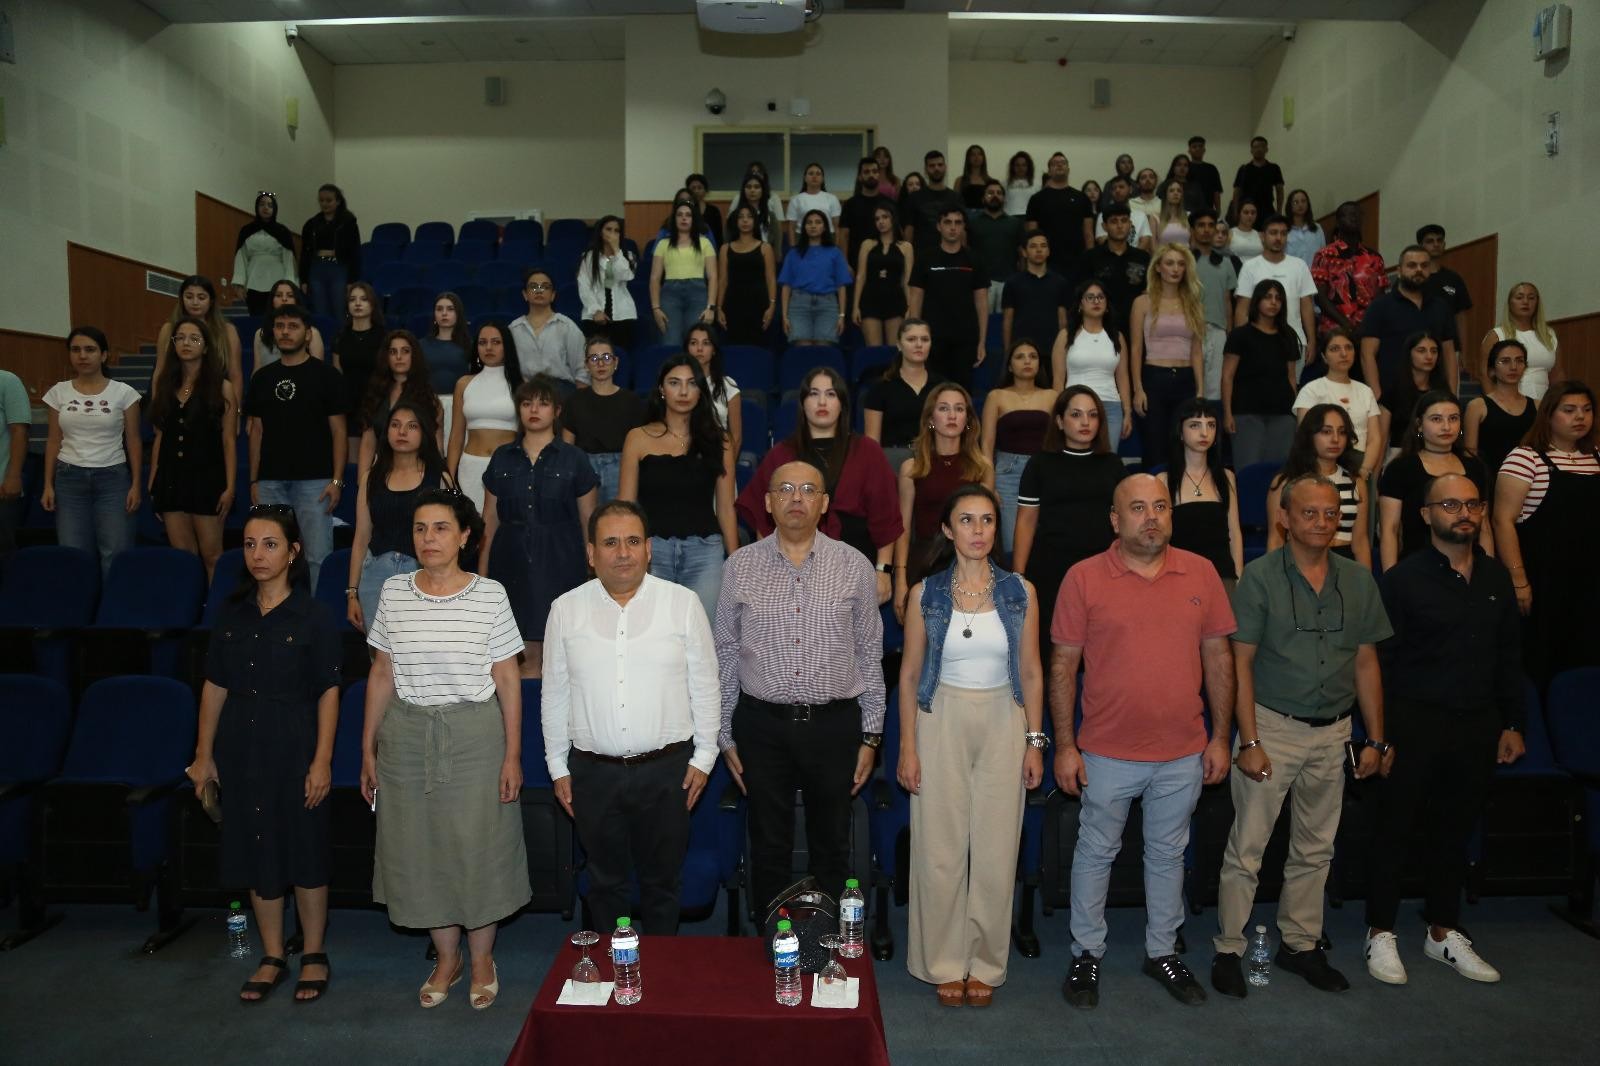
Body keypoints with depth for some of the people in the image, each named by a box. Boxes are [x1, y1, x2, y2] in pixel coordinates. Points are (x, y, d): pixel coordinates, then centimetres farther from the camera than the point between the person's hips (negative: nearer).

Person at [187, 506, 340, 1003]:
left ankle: (314, 954, 23)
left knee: (304, 850, 5)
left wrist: (322, 760, -14)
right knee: (256, 851, 12)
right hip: (241, 747, 4)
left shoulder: (311, 616, -9)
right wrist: (204, 753, 8)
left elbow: (328, 691, -10)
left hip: (294, 747, -4)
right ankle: (272, 957, 27)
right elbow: (215, 686, 8)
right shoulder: (232, 614, 4)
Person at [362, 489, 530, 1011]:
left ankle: (482, 960, 27)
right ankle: (446, 958, 31)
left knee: (478, 847, 5)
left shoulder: (490, 595, -6)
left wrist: (512, 755, -6)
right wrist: (368, 749, 7)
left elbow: (507, 680, -4)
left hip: (475, 734, -3)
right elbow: (381, 674, 8)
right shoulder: (394, 593, 2)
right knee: (419, 850, 11)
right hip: (407, 733, 3)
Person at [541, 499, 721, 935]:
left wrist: (704, 756, 0)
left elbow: (704, 686, 2)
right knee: (605, 881, 16)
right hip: (593, 772, 1)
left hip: (666, 768, -1)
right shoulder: (566, 609, 1)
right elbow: (554, 695, 7)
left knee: (662, 880, 13)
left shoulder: (683, 603, -3)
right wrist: (558, 768, 7)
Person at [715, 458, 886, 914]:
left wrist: (871, 735, 2)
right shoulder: (740, 566, 1)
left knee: (832, 849, 13)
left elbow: (870, 654, 4)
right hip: (762, 724, 0)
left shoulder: (854, 566, 0)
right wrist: (725, 735, 4)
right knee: (769, 850, 12)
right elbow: (725, 653, 5)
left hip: (835, 725, 0)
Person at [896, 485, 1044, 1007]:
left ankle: (985, 964, 23)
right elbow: (909, 673, 2)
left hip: (1003, 725, 1)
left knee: (996, 850, 5)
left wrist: (1034, 741, 2)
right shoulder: (925, 593, -1)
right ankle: (944, 964, 20)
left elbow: (1031, 673, 6)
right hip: (942, 723, -1)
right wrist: (907, 746, -2)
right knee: (940, 849, 3)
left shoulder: (1020, 592, 1)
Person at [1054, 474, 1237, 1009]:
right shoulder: (1084, 577, -8)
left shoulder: (1201, 573, 1)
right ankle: (1087, 954, 28)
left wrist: (1220, 736, 4)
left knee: (1168, 855, 18)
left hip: (1183, 753, 3)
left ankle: (1163, 951, 36)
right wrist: (1065, 746, -7)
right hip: (1108, 752, -2)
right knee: (1096, 852, 12)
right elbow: (1063, 665, -6)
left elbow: (1217, 657, 6)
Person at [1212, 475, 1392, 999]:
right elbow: (1241, 663, -8)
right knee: (1246, 848, -1)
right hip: (1272, 725, -4)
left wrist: (1376, 739, 7)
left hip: (1333, 732, 4)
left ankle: (1300, 944, 29)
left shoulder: (1358, 580, 6)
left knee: (1315, 850, 14)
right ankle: (1229, 950, 12)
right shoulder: (1261, 576, -7)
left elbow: (1366, 664, 10)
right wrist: (1248, 740, -13)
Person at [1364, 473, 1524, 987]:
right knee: (1396, 830, 4)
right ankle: (1381, 933, 17)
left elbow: (1509, 656, 14)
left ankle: (1443, 931, 30)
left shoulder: (1496, 578, 8)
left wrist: (1512, 723, 10)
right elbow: (1382, 660, -9)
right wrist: (1381, 733, -11)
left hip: (1477, 725, 5)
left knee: (1455, 831, 15)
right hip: (1414, 723, -5)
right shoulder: (1404, 579, -8)